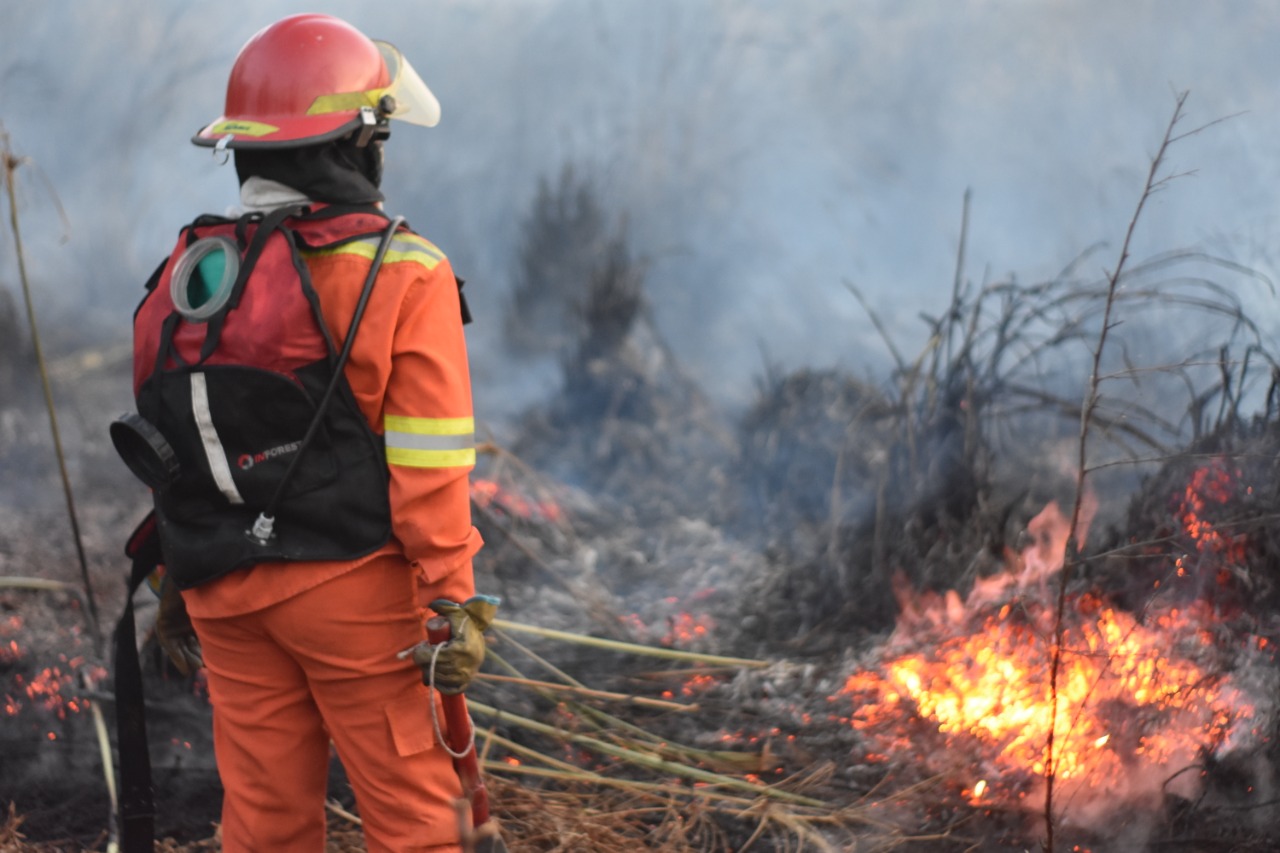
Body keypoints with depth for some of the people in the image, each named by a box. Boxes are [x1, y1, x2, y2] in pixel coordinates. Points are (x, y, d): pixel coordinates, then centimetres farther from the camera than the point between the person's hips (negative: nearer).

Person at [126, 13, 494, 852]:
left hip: (226, 593, 5)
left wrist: (176, 583, 19)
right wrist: (454, 601, -12)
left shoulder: (186, 276, 5)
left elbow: (166, 446, 10)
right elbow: (426, 467, -15)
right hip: (353, 589, -5)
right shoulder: (401, 277, -11)